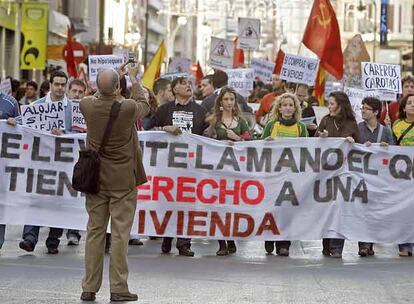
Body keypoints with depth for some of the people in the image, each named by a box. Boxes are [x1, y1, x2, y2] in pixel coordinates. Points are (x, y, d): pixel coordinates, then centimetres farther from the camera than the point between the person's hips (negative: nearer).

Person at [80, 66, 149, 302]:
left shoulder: (88, 105, -8)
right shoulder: (128, 108, -16)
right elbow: (144, 105, 8)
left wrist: (105, 88, 30)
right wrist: (134, 78, 20)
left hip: (95, 178, 4)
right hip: (123, 180, -3)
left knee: (95, 231, 8)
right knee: (120, 234, 0)